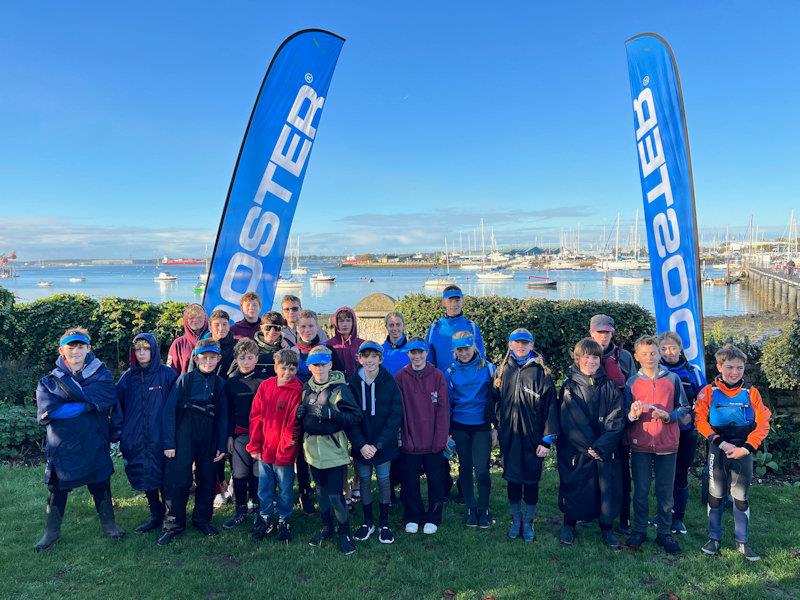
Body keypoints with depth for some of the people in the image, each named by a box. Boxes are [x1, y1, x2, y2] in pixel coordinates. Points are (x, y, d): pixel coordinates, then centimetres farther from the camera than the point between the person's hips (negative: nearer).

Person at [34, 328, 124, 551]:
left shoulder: (101, 375, -1)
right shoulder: (51, 380, 0)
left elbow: (107, 399, -21)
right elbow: (47, 410, -17)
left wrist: (72, 389, -22)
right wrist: (87, 404, -20)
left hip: (95, 444, 0)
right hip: (62, 446, 0)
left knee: (101, 485, 12)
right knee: (57, 488, 13)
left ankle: (108, 523, 33)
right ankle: (52, 531, 33)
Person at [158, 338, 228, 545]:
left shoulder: (220, 384, 6)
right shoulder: (185, 379, -4)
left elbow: (222, 417, 8)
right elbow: (169, 410, -7)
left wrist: (222, 445, 4)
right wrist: (169, 442, -13)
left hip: (208, 440, 3)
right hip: (183, 439, -3)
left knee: (207, 480, 11)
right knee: (178, 480, -3)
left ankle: (202, 519, 28)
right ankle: (173, 524, 13)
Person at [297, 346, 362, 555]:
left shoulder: (339, 388, -12)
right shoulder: (307, 387, 7)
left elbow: (356, 417, -17)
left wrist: (331, 414, -27)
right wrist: (300, 413, -1)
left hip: (333, 449, -6)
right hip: (313, 448, 6)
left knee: (335, 494, -3)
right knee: (321, 491, 18)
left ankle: (344, 532, 16)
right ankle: (327, 527, 36)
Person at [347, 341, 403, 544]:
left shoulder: (390, 383, -7)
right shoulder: (352, 384, -4)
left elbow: (395, 417, -7)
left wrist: (378, 444, -13)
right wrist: (361, 445, -14)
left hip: (384, 444, -1)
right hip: (361, 445, 1)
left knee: (384, 481, 6)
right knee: (364, 481, 10)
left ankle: (384, 524, 22)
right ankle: (368, 523, 26)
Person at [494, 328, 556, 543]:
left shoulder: (541, 372, -4)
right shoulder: (503, 370, 6)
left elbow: (550, 406, -6)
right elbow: (496, 402, 13)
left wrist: (547, 439, -9)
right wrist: (496, 427, 8)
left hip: (533, 437, -2)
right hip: (508, 436, 3)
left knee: (531, 480, 7)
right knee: (512, 479, 11)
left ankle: (528, 522, 23)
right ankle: (515, 520, 26)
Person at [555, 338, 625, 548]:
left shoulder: (609, 387, 3)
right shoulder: (569, 387, -4)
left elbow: (617, 421, -3)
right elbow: (570, 423, -9)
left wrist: (600, 446, -14)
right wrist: (588, 447, -14)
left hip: (606, 451, 2)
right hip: (575, 450, -2)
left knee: (608, 487, 4)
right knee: (574, 486, 6)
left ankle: (607, 527, 24)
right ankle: (569, 525, 26)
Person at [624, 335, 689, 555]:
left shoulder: (673, 379, 3)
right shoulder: (632, 382, 5)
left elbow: (684, 410, 5)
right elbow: (626, 413, 7)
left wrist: (667, 415, -13)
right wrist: (632, 414, -15)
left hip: (667, 444, 0)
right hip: (640, 445, 0)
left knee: (665, 492, 7)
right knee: (640, 491, 6)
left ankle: (665, 533, 19)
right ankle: (639, 531, 18)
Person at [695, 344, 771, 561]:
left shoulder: (750, 393, -2)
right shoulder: (709, 392, -5)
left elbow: (763, 424, -4)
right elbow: (701, 421, -9)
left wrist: (746, 448, -12)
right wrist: (722, 444, -16)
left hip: (743, 451, 1)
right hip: (718, 450, -1)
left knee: (742, 497, 9)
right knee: (716, 495, 9)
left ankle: (742, 542, 23)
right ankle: (714, 538, 23)